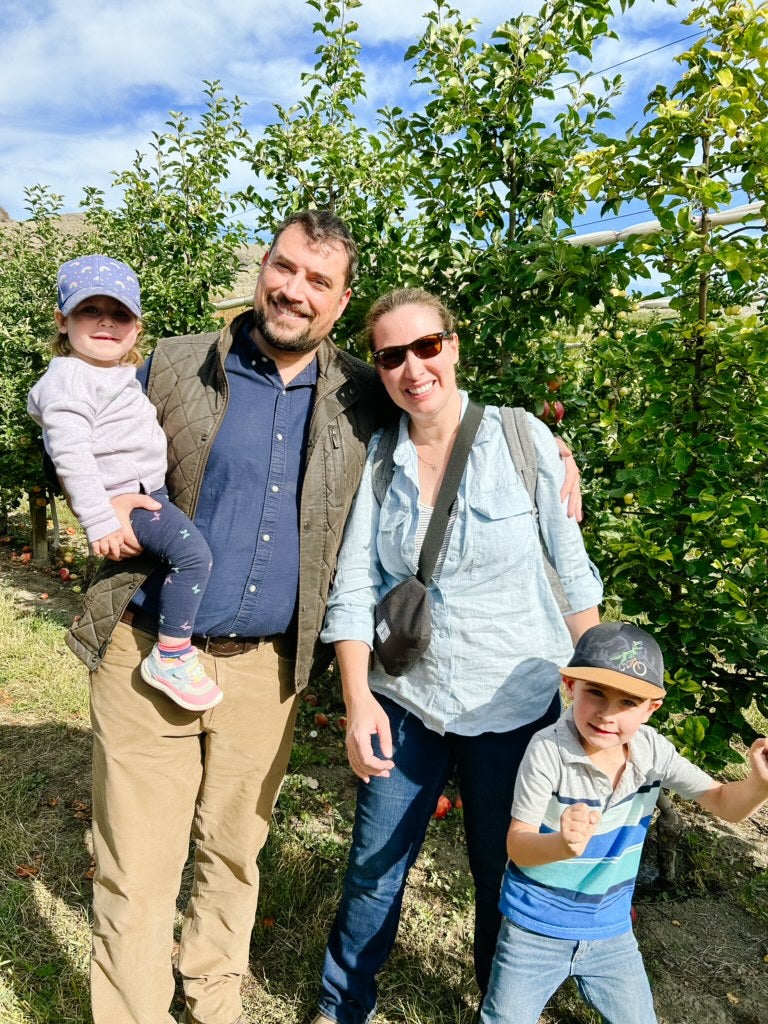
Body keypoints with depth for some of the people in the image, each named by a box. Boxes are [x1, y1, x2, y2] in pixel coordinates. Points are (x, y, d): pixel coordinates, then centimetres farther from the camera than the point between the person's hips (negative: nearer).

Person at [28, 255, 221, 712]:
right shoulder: (69, 380, -16)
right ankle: (171, 656, -16)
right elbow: (70, 456, -24)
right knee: (193, 553, -25)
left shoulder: (120, 374, 14)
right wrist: (99, 521, -27)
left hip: (150, 489, 10)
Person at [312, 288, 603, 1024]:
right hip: (405, 700, 2)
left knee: (506, 877, 15)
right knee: (374, 869, 13)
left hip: (516, 704, -1)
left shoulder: (522, 439, -9)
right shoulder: (374, 459, -3)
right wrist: (357, 699, -12)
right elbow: (353, 587, -3)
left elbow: (572, 570, -3)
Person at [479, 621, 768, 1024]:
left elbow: (724, 803, -7)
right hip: (536, 927, -4)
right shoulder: (548, 750, -28)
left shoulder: (653, 751, -14)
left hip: (611, 929, 4)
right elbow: (518, 846, -27)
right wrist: (563, 844, -49)